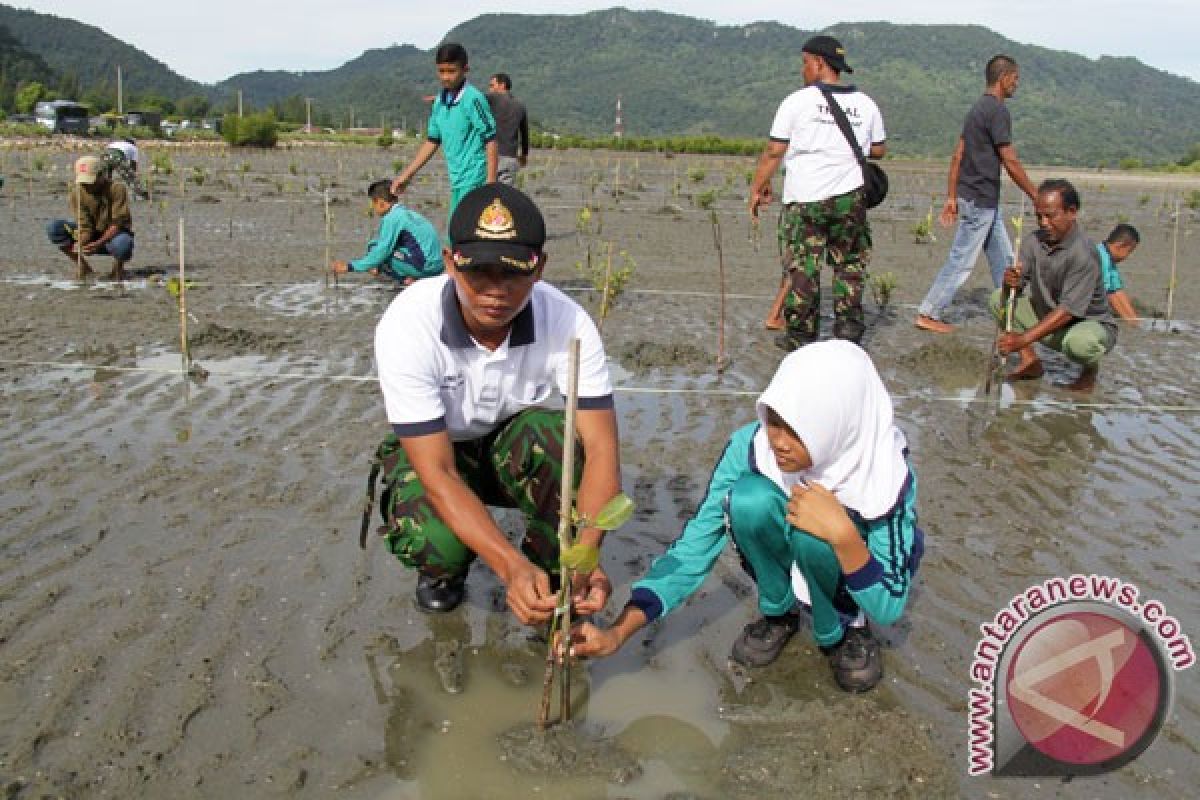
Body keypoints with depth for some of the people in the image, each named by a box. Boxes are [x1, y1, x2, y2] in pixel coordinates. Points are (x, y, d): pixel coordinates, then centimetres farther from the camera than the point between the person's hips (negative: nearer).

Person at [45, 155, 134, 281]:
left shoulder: (117, 189, -18)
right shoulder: (76, 193, -10)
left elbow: (118, 223, -20)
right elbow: (84, 226, -14)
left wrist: (99, 244, -33)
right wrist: (80, 245, -35)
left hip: (113, 236, -4)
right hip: (92, 237, 4)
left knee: (122, 244, -42)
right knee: (54, 228, -18)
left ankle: (118, 265, -4)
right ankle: (83, 267, -4)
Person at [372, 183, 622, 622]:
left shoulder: (567, 322, -27)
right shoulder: (407, 323, -32)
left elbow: (601, 446, -29)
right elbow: (437, 471, -35)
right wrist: (511, 566, -48)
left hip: (516, 451, 1)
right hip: (433, 452, -1)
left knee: (554, 434, -34)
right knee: (433, 541, -33)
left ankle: (552, 579, -9)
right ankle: (444, 565, 7)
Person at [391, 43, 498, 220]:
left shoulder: (473, 99, -12)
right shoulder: (440, 101, 11)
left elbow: (490, 139, -13)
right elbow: (432, 141, 19)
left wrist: (491, 181, -18)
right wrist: (406, 175, 20)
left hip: (473, 180, -8)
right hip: (458, 181, 8)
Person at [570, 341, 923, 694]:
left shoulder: (887, 471, -31)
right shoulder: (750, 446, -27)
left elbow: (889, 608, -28)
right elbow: (696, 543, -24)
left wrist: (843, 533, -45)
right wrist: (618, 632, -34)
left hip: (861, 571, -2)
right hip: (786, 564, 2)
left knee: (812, 536, -36)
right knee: (750, 497, -31)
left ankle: (841, 628, -5)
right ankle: (778, 613, -5)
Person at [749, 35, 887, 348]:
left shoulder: (796, 101, -4)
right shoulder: (866, 104, 7)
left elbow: (774, 151, -4)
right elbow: (879, 150, 16)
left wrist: (758, 187, 5)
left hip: (803, 198, -2)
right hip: (849, 197, 2)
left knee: (801, 266, 4)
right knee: (850, 263, 14)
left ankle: (801, 335, 8)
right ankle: (848, 327, 13)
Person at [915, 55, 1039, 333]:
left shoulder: (978, 108, 14)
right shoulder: (997, 111, -15)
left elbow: (957, 156, 13)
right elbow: (1010, 162, -17)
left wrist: (951, 197, 14)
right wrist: (1036, 196, -10)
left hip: (987, 201, 10)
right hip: (981, 200, -10)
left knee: (1004, 259, 15)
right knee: (961, 261, -4)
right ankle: (928, 314, 1)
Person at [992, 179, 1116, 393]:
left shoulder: (1083, 253, -26)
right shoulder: (1034, 242, -6)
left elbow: (1067, 311, -32)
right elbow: (1017, 284, -8)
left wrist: (1023, 339, -38)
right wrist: (1010, 282, -34)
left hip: (1091, 323, -6)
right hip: (1047, 318, 6)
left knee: (1079, 341, -41)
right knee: (999, 298, -6)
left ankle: (1090, 369, -2)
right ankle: (1030, 361, 1)